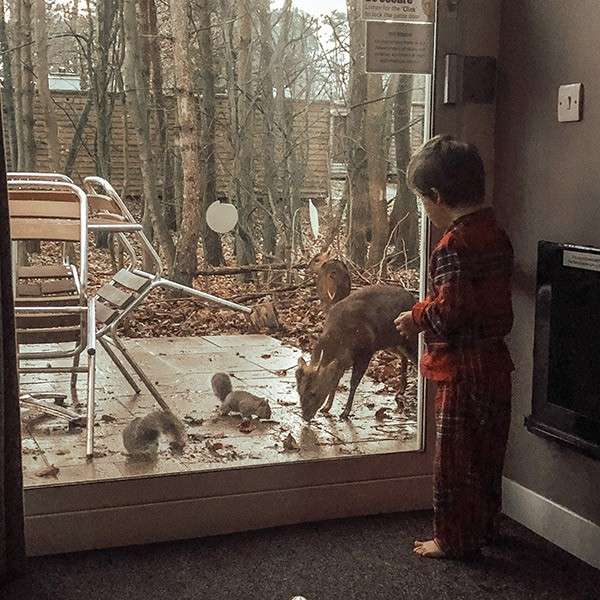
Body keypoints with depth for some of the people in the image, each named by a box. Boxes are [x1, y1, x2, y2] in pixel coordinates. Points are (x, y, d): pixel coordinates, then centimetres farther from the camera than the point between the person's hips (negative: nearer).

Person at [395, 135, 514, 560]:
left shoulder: (455, 244, -20)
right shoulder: (496, 234, 7)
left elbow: (450, 310, -25)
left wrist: (417, 318, -7)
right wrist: (430, 310, 17)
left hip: (463, 369, -9)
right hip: (495, 363, 9)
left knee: (455, 460, 5)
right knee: (487, 454, 20)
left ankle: (455, 540, 16)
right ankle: (485, 528, 35)